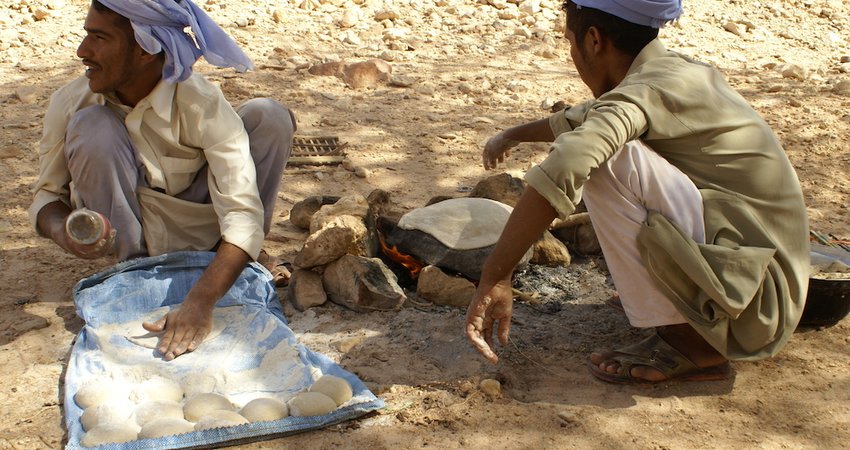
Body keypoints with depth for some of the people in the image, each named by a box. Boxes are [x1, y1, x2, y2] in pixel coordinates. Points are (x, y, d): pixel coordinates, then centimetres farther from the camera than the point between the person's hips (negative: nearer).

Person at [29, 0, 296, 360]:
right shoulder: (70, 102, -19)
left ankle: (245, 259, -4)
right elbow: (47, 194, -7)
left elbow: (243, 211, -34)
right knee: (92, 125, -27)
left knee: (268, 117, -22)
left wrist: (200, 302, -48)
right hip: (126, 233, 1)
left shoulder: (201, 104, -28)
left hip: (193, 232, -1)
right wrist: (61, 230, -33)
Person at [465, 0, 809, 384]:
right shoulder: (677, 71, 10)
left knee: (609, 158, -21)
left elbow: (564, 168, -35)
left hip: (753, 298, -9)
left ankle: (690, 343, -11)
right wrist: (515, 135, 43)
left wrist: (494, 278, -31)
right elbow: (587, 119, 28)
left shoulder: (651, 89, -18)